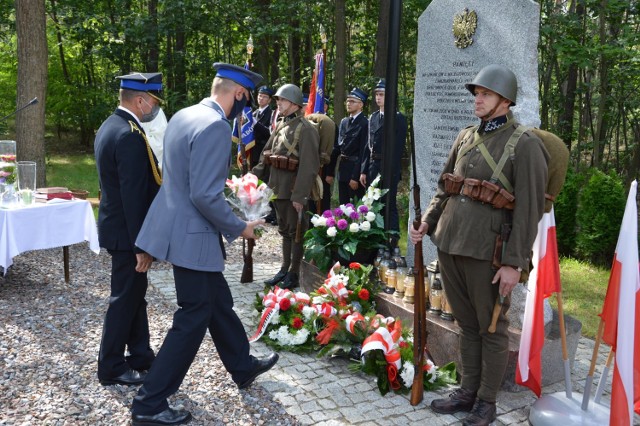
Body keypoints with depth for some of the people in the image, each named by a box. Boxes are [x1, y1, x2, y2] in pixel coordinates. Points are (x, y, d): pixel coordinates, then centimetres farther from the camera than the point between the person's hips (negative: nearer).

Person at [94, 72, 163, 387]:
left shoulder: (110, 126, 9)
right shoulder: (130, 136, -23)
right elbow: (134, 196, -25)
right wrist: (141, 245, -22)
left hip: (117, 224, 10)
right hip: (127, 232, -10)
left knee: (134, 293, 18)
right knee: (125, 297, 3)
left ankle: (140, 355, 30)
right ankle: (111, 367, 17)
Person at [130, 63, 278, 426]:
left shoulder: (184, 115, 8)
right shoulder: (216, 126, -22)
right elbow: (205, 196, -26)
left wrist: (227, 186, 22)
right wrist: (239, 228, -12)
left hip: (180, 226, 10)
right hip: (192, 236, -10)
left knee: (219, 302, 22)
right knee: (193, 319, 2)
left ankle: (243, 367, 41)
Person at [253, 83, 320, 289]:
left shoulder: (305, 129, -14)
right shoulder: (280, 125, 12)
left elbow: (308, 166, -21)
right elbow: (265, 156, 17)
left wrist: (300, 195, -24)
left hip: (293, 190, -8)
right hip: (278, 188, 8)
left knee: (296, 231, 4)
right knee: (284, 230, 16)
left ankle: (294, 274, 14)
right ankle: (284, 270, 27)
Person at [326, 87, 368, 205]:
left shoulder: (364, 123, -11)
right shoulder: (343, 122, 12)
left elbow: (363, 152, -15)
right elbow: (336, 148, 12)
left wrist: (356, 177, -17)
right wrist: (330, 172, 10)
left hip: (356, 169, -7)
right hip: (342, 169, 7)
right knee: (343, 205, 13)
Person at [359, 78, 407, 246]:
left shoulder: (398, 118, -6)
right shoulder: (373, 117, 13)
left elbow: (398, 148, -11)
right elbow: (368, 146, 13)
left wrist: (393, 172, -16)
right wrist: (364, 170, 9)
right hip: (373, 166, 7)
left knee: (389, 204, -3)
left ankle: (393, 240, 5)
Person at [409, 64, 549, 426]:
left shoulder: (525, 145, -7)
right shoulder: (465, 137, 12)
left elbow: (529, 210, -12)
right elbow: (445, 189, 20)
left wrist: (514, 263, -15)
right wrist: (427, 223, 5)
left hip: (487, 253, -6)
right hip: (450, 246, 6)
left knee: (491, 329, 9)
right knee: (467, 325, 17)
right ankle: (468, 391, 31)